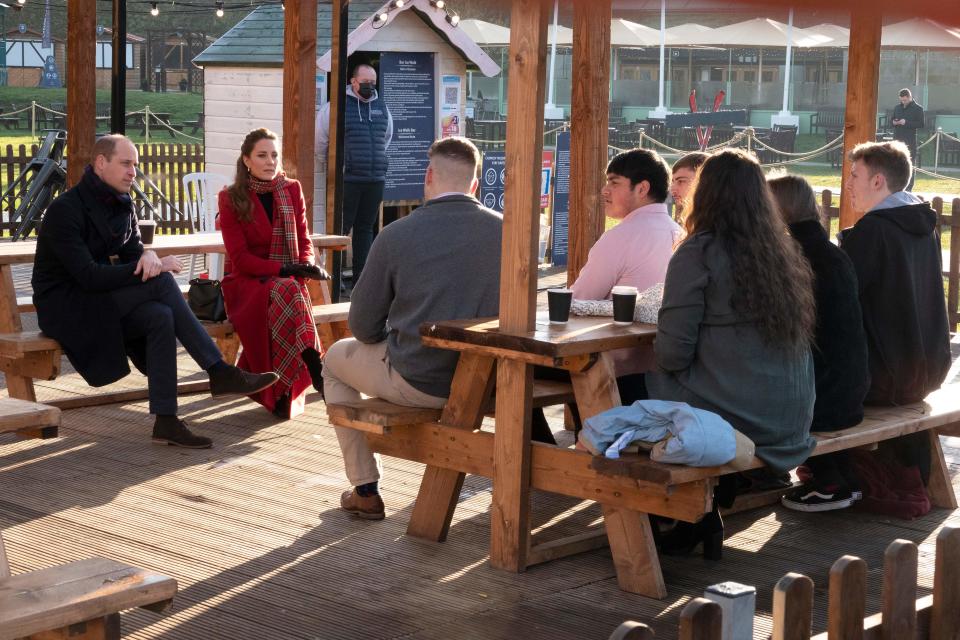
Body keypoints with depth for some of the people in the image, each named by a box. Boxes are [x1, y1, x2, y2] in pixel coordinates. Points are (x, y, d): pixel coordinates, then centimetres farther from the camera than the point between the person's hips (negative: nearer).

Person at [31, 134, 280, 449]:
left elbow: (133, 253, 7)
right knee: (161, 282, -26)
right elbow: (89, 277, -25)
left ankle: (166, 421, -29)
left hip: (102, 304, 7)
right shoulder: (65, 210, -17)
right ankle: (219, 372, -24)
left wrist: (149, 256, -20)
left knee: (160, 317, -26)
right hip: (66, 308, -7)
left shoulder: (122, 205, 8)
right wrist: (155, 269, -23)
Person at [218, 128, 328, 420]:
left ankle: (283, 392, -33)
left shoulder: (292, 190, 11)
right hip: (248, 283, -2)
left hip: (289, 279, 3)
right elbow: (239, 258, -6)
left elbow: (304, 240, 12)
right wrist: (283, 270, -20)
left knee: (288, 292, -36)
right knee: (285, 292, -37)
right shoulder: (231, 199, 0)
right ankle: (317, 375, -39)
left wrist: (306, 266, -12)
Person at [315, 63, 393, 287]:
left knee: (366, 228, 9)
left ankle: (361, 277, 14)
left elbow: (387, 136, 29)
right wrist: (330, 162, 10)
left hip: (375, 180, 5)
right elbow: (320, 137, 2)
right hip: (347, 178, -5)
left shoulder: (381, 107, 13)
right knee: (341, 227, -5)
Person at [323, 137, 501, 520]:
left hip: (417, 384, -4)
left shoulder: (395, 236, -13)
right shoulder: (503, 230, -5)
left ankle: (365, 491, 24)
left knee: (336, 359, 26)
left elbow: (364, 326, -5)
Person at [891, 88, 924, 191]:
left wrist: (906, 123, -17)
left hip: (910, 141, -5)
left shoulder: (918, 109, -1)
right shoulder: (897, 108, 14)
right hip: (897, 139, 5)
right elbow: (891, 120, 22)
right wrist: (893, 122, -2)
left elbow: (921, 124, -7)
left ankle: (908, 188, -2)